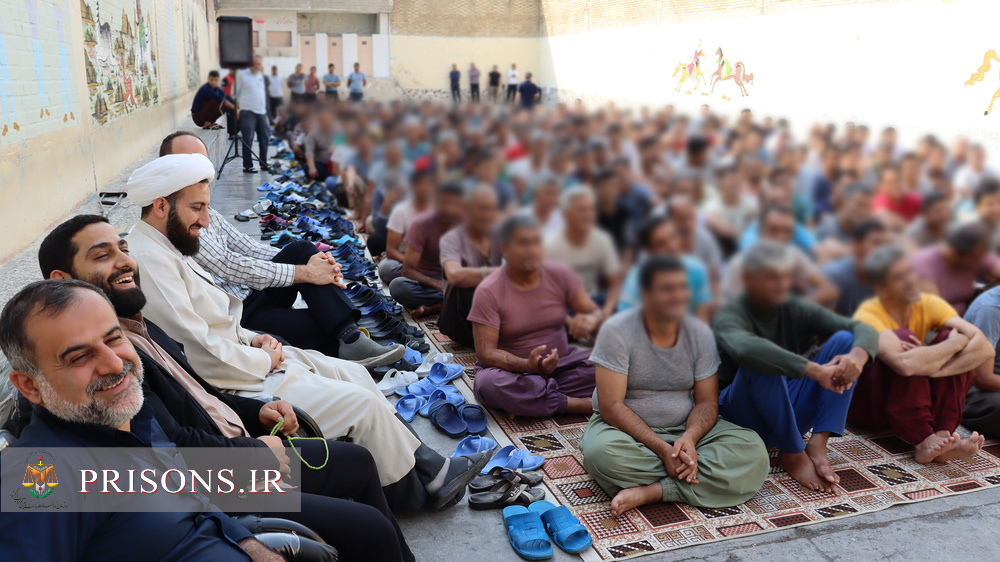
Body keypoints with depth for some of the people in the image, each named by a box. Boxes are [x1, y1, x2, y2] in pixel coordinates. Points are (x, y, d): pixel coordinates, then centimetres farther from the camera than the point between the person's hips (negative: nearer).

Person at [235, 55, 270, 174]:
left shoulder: (260, 75, 16)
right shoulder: (243, 74, -2)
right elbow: (236, 92, -2)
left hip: (261, 112, 7)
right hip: (248, 112, -6)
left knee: (264, 138, 9)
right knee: (248, 139, -7)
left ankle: (263, 164, 18)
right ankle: (247, 165, -3)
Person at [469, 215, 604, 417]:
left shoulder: (560, 275, -3)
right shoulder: (488, 292, -14)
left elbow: (598, 314, -1)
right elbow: (485, 353, -19)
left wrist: (591, 320, -28)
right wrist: (528, 365, -37)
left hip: (561, 362, 4)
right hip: (511, 369, -3)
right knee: (489, 383, -37)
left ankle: (526, 402, -21)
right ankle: (582, 404, -23)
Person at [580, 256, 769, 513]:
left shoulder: (700, 333, -1)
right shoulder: (617, 331, -14)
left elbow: (707, 402, -1)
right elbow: (611, 406, -18)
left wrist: (689, 437, -24)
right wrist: (663, 449, -26)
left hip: (686, 427, 4)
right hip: (626, 427, -3)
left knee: (753, 450, -21)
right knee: (602, 452, -38)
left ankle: (650, 491, -27)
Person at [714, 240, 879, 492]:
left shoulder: (796, 310, 2)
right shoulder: (730, 316, -16)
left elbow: (864, 329, -7)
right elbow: (744, 348, -41)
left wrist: (858, 356, -31)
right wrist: (816, 371, -45)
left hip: (789, 411, 5)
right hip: (744, 418, -5)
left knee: (844, 340, -11)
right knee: (760, 362, -35)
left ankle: (818, 444, -21)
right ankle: (793, 455, -20)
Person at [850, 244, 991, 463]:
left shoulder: (929, 304, -7)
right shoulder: (868, 315, -24)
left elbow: (985, 349, -20)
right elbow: (905, 364, -43)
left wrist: (930, 370, -34)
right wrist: (957, 341, -27)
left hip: (912, 401, 6)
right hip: (866, 407, -6)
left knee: (951, 338, -17)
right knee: (903, 338, -30)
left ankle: (943, 437, -27)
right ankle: (924, 443, -33)